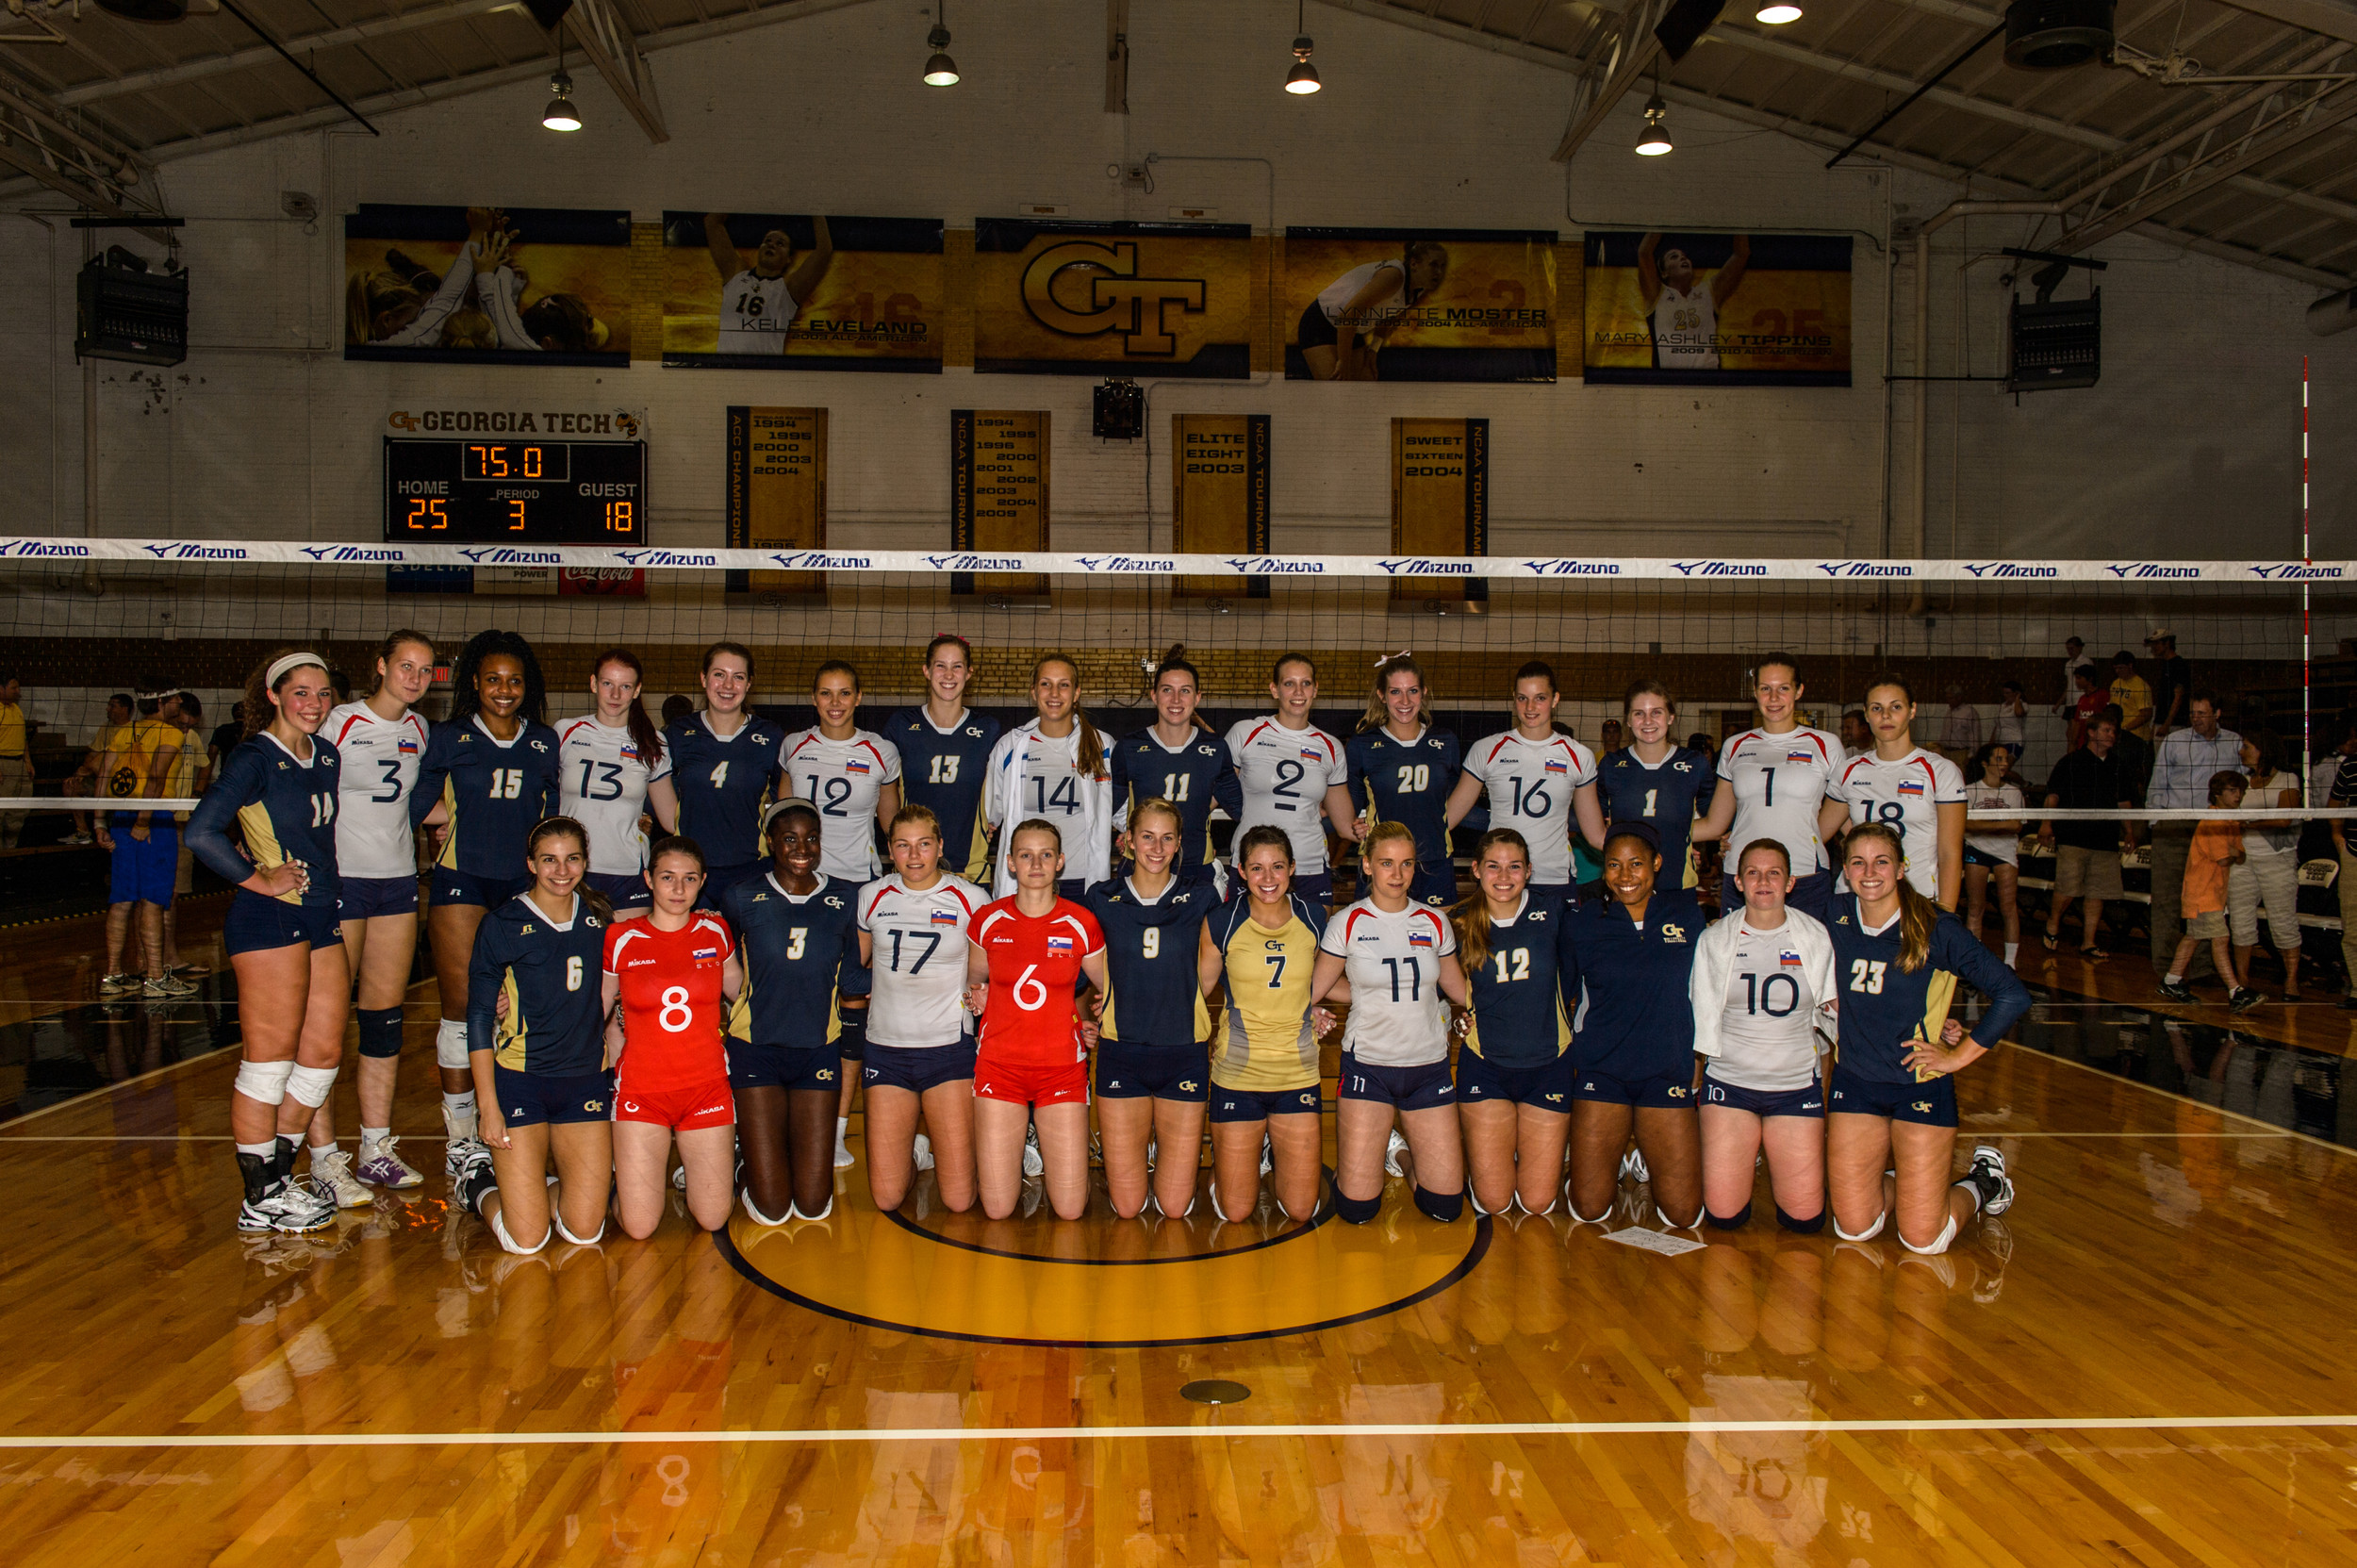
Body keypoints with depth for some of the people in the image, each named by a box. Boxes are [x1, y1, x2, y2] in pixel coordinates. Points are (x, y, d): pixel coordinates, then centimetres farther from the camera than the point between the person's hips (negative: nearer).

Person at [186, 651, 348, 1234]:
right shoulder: (255, 758, -9)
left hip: (320, 917, 8)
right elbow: (202, 831, -20)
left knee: (324, 1053, 10)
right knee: (270, 1059, -2)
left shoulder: (326, 755, 13)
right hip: (269, 921, -8)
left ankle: (278, 1175, 24)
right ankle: (262, 1199, 8)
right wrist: (259, 880, -14)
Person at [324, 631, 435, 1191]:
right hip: (340, 878, -6)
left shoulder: (419, 729, 10)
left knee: (386, 1015, 8)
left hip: (398, 881, 6)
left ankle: (376, 1150, 14)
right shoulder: (340, 723, -8)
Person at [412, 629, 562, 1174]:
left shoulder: (544, 742, 12)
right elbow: (416, 809, 6)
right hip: (462, 883, -2)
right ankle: (460, 1138, 7)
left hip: (523, 886, 2)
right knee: (461, 1009, -3)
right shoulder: (447, 738, 5)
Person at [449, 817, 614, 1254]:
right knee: (525, 1240, -5)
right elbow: (479, 1019, -5)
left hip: (586, 1082, 4)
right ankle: (479, 1180, 25)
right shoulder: (502, 926, -6)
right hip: (519, 1081, -4)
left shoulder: (599, 920, 6)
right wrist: (488, 1107, -9)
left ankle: (524, 1181, 28)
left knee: (585, 1231, -1)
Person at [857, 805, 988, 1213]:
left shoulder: (971, 899, -1)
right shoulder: (872, 897, 6)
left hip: (949, 1047, -2)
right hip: (886, 1047, 2)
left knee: (959, 1200, -5)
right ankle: (915, 1153, 30)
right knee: (886, 1198, -2)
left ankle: (936, 1149, 27)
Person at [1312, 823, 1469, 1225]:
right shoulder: (1347, 923, -3)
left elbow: (1460, 990, 15)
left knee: (1446, 1206, -2)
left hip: (1429, 1067, 2)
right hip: (1367, 1066, -2)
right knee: (1357, 1208, -7)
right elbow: (1313, 991, 2)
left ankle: (1401, 1150, 28)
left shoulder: (1435, 923, 4)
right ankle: (1375, 1148, 26)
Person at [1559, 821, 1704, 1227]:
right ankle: (1615, 1161, 30)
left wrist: (1698, 1056, 7)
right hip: (1600, 1072, 0)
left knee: (1684, 1215, -1)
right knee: (1589, 1211, -2)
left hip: (1668, 1073, 1)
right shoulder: (1584, 922, 0)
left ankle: (1646, 1161, 29)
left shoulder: (1686, 911, 2)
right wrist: (1572, 1055, 3)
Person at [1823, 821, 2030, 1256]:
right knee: (1853, 1229, 2)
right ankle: (1901, 1178, 33)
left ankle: (1983, 1181, 28)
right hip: (1854, 1082, 4)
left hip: (1920, 1085, -3)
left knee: (1922, 1240, -1)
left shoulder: (1936, 929, -14)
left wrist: (1961, 1055, -9)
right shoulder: (1835, 918, -3)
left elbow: (2013, 995, -14)